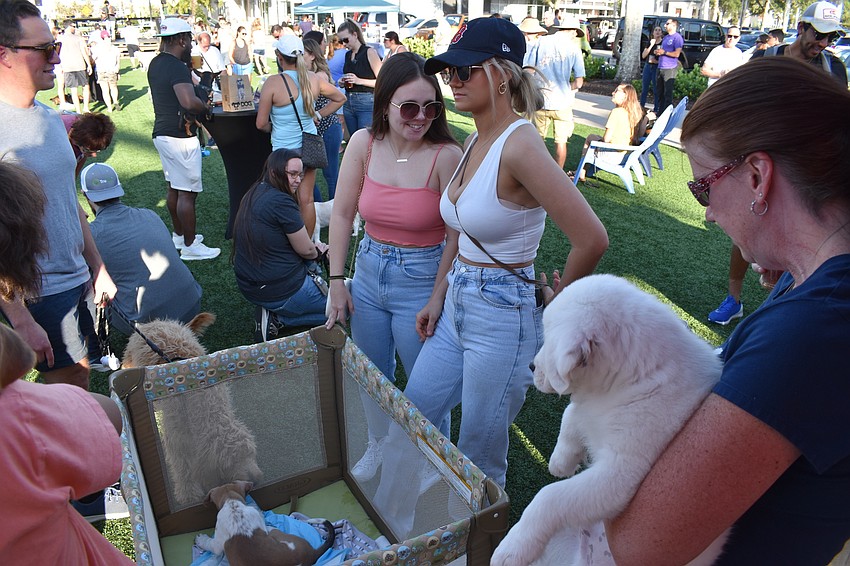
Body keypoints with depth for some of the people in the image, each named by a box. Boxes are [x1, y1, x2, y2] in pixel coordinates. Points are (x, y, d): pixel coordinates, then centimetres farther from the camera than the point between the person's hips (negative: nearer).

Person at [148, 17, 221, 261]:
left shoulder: (156, 63, 10)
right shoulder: (177, 67, -20)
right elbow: (189, 102, -35)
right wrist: (206, 107, -15)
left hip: (161, 133, 10)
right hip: (180, 137, -10)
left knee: (174, 188, 19)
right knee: (187, 193, -2)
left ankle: (179, 235, 32)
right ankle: (190, 246, 6)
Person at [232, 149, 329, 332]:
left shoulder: (252, 195, 6)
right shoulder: (281, 202, -22)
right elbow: (306, 250, -12)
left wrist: (313, 248, 9)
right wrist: (317, 251, 11)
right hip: (280, 292, -9)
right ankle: (280, 318, -4)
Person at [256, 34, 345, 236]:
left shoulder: (273, 83, -15)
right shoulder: (314, 79, -2)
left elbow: (261, 123, -10)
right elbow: (340, 98, 16)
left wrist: (274, 127, 10)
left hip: (284, 149, -4)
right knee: (307, 199, 12)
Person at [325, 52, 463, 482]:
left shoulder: (447, 155, -19)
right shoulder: (363, 144, -7)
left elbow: (457, 236, -15)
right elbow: (342, 213, -1)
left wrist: (438, 299, -14)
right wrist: (336, 280, -3)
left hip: (421, 281, -4)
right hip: (369, 274, 5)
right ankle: (378, 447, 49)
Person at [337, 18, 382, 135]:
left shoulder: (369, 52, -6)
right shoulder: (348, 55, 15)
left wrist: (359, 80, -18)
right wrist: (342, 82, 8)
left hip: (366, 103, -7)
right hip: (348, 103, 7)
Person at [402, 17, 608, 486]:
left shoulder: (518, 145, -23)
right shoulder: (475, 141, 5)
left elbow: (591, 239, -27)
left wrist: (558, 297, -10)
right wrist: (437, 300, 12)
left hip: (503, 317, -9)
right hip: (457, 307, 9)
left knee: (481, 458, 12)